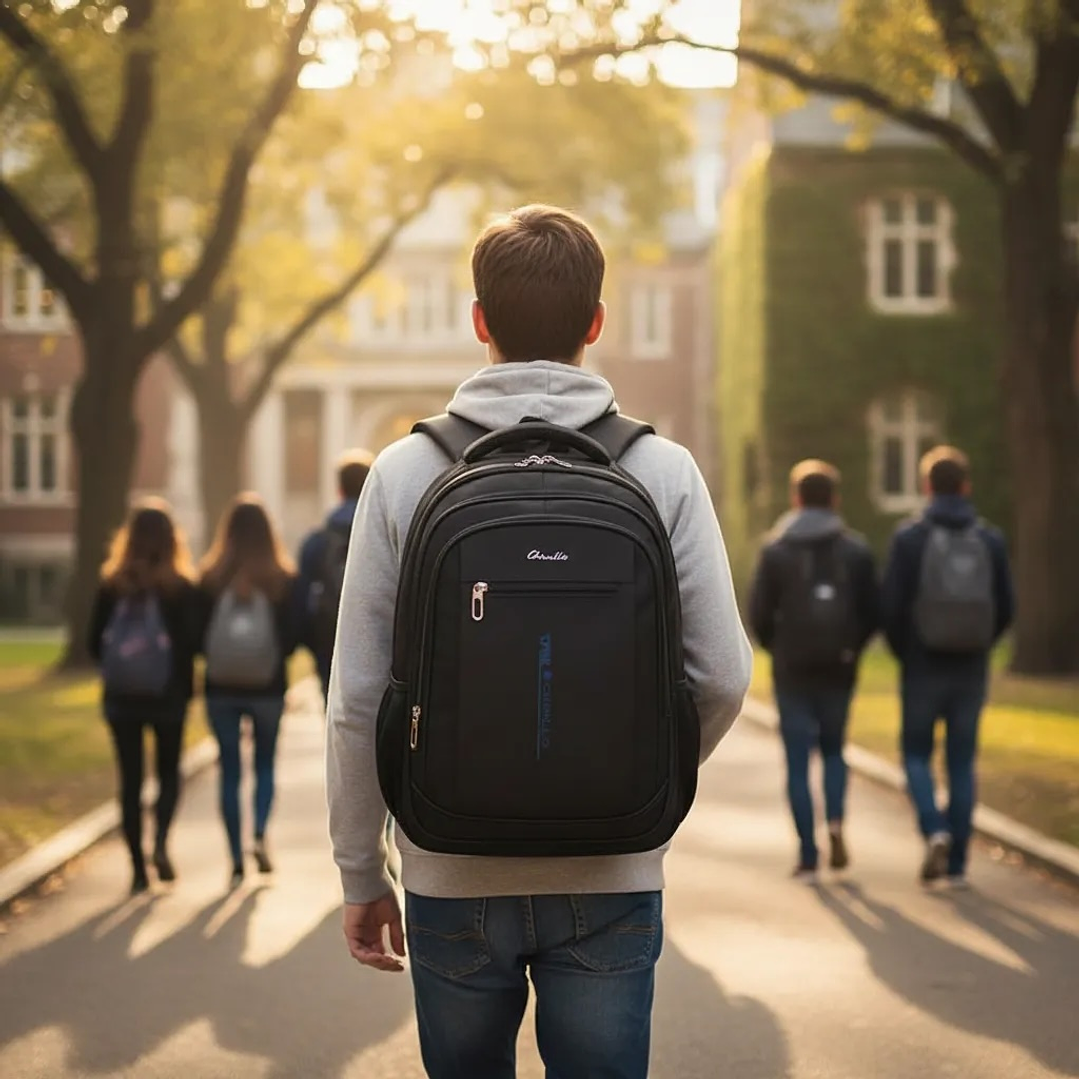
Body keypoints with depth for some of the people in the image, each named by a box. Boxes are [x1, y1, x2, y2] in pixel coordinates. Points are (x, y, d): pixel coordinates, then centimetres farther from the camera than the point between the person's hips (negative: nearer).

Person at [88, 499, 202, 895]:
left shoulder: (111, 585, -4)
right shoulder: (181, 587, -9)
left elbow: (95, 643, -2)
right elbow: (193, 643, -11)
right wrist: (184, 679, 6)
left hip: (121, 697, 1)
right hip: (169, 695, -1)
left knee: (130, 779, 9)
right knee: (169, 771, 16)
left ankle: (138, 867, 8)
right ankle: (161, 841, -7)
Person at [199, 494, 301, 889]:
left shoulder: (211, 578, -7)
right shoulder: (282, 578, -8)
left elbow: (198, 635, -5)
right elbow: (293, 636, -6)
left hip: (222, 689, 0)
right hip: (268, 688, 0)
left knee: (230, 771, 9)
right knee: (265, 763, 18)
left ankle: (237, 860, 7)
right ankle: (260, 834, -4)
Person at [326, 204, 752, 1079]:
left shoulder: (405, 472, -4)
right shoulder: (663, 471, -4)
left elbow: (358, 697, -4)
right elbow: (722, 677, -5)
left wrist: (361, 873, 7)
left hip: (453, 875, 1)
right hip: (613, 876, 0)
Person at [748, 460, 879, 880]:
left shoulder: (776, 550, -4)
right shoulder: (856, 549, 0)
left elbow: (759, 614, -6)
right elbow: (873, 612, -2)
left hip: (792, 671, -1)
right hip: (839, 669, 1)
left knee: (798, 762, 5)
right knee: (833, 750, 19)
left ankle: (808, 855, 1)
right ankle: (836, 822, -5)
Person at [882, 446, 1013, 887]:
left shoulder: (910, 537, -7)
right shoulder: (990, 540, 0)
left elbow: (892, 606, -10)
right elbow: (1005, 609, 1)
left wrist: (903, 653, 8)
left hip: (922, 668, -2)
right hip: (972, 670, 2)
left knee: (917, 756, 12)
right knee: (962, 763, 9)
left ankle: (935, 831, -11)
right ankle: (957, 864, 9)